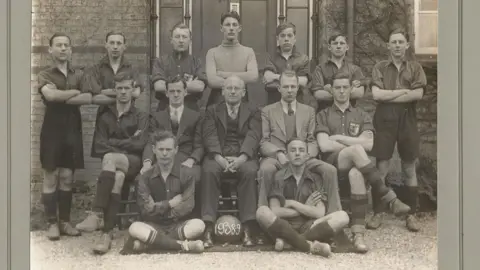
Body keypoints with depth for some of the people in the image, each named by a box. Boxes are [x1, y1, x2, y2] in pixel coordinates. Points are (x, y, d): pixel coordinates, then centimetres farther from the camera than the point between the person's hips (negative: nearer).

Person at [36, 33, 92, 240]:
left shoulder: (79, 75, 10)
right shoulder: (45, 75, 3)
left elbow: (89, 99, -6)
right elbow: (50, 95, -18)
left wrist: (61, 97, -11)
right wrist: (76, 92, -7)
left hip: (72, 130, 2)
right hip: (52, 129, -2)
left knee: (67, 177, 5)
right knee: (51, 177, -2)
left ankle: (65, 221, 12)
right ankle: (52, 223, 2)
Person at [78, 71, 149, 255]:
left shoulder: (141, 117, 14)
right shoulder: (105, 117, 20)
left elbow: (139, 145, -2)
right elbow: (99, 146, 6)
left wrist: (113, 143, 1)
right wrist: (127, 143, -6)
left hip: (133, 163, -2)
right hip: (112, 164, 2)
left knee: (109, 158, -37)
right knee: (117, 177, -37)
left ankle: (97, 212, -42)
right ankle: (108, 232, -44)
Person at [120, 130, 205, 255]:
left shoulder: (186, 174, 2)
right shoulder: (145, 177, 5)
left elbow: (186, 207, -8)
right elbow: (147, 210, -5)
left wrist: (158, 209, -5)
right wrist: (171, 203, -5)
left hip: (178, 225, 0)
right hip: (153, 226, 0)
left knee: (198, 225, -31)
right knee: (134, 228, -30)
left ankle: (148, 243, -29)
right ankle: (182, 245, -32)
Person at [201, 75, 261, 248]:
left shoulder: (253, 112, 18)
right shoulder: (212, 111, 20)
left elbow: (253, 136, 1)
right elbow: (210, 136, 4)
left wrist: (242, 158, -19)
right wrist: (219, 158, -16)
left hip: (243, 157, 0)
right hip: (218, 156, 0)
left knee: (250, 172, -34)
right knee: (209, 171, -33)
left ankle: (247, 231, -34)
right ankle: (208, 230, -34)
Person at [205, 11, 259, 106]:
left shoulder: (248, 52, 7)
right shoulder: (212, 53, 4)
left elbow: (253, 76, -9)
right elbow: (212, 81, -8)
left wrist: (223, 74, -7)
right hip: (217, 103, -1)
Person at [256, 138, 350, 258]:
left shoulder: (316, 178, 7)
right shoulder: (279, 176, 2)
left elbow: (319, 213, -4)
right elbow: (275, 211, -10)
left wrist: (292, 203, -6)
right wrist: (306, 209, -5)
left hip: (308, 226, 2)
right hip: (284, 226, -2)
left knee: (342, 216, -22)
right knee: (262, 211, -32)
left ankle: (287, 239, -27)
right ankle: (311, 246, -30)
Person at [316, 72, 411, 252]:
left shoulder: (361, 116, 22)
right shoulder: (323, 116, 17)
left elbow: (368, 144, 3)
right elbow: (324, 146, -1)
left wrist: (339, 138, 1)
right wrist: (355, 144, 0)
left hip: (355, 165, 1)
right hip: (334, 163, -1)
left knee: (356, 174, -39)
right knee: (356, 150, -36)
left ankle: (358, 234, -44)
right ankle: (389, 199, -34)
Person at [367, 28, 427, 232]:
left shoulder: (415, 68, 7)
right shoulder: (380, 67, 6)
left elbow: (418, 94, -8)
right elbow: (376, 94, -8)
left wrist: (388, 97, -9)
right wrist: (404, 91, -8)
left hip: (407, 120, 1)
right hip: (385, 120, -1)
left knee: (409, 169, 7)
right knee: (381, 168, 1)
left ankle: (411, 214, 14)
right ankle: (377, 213, 8)